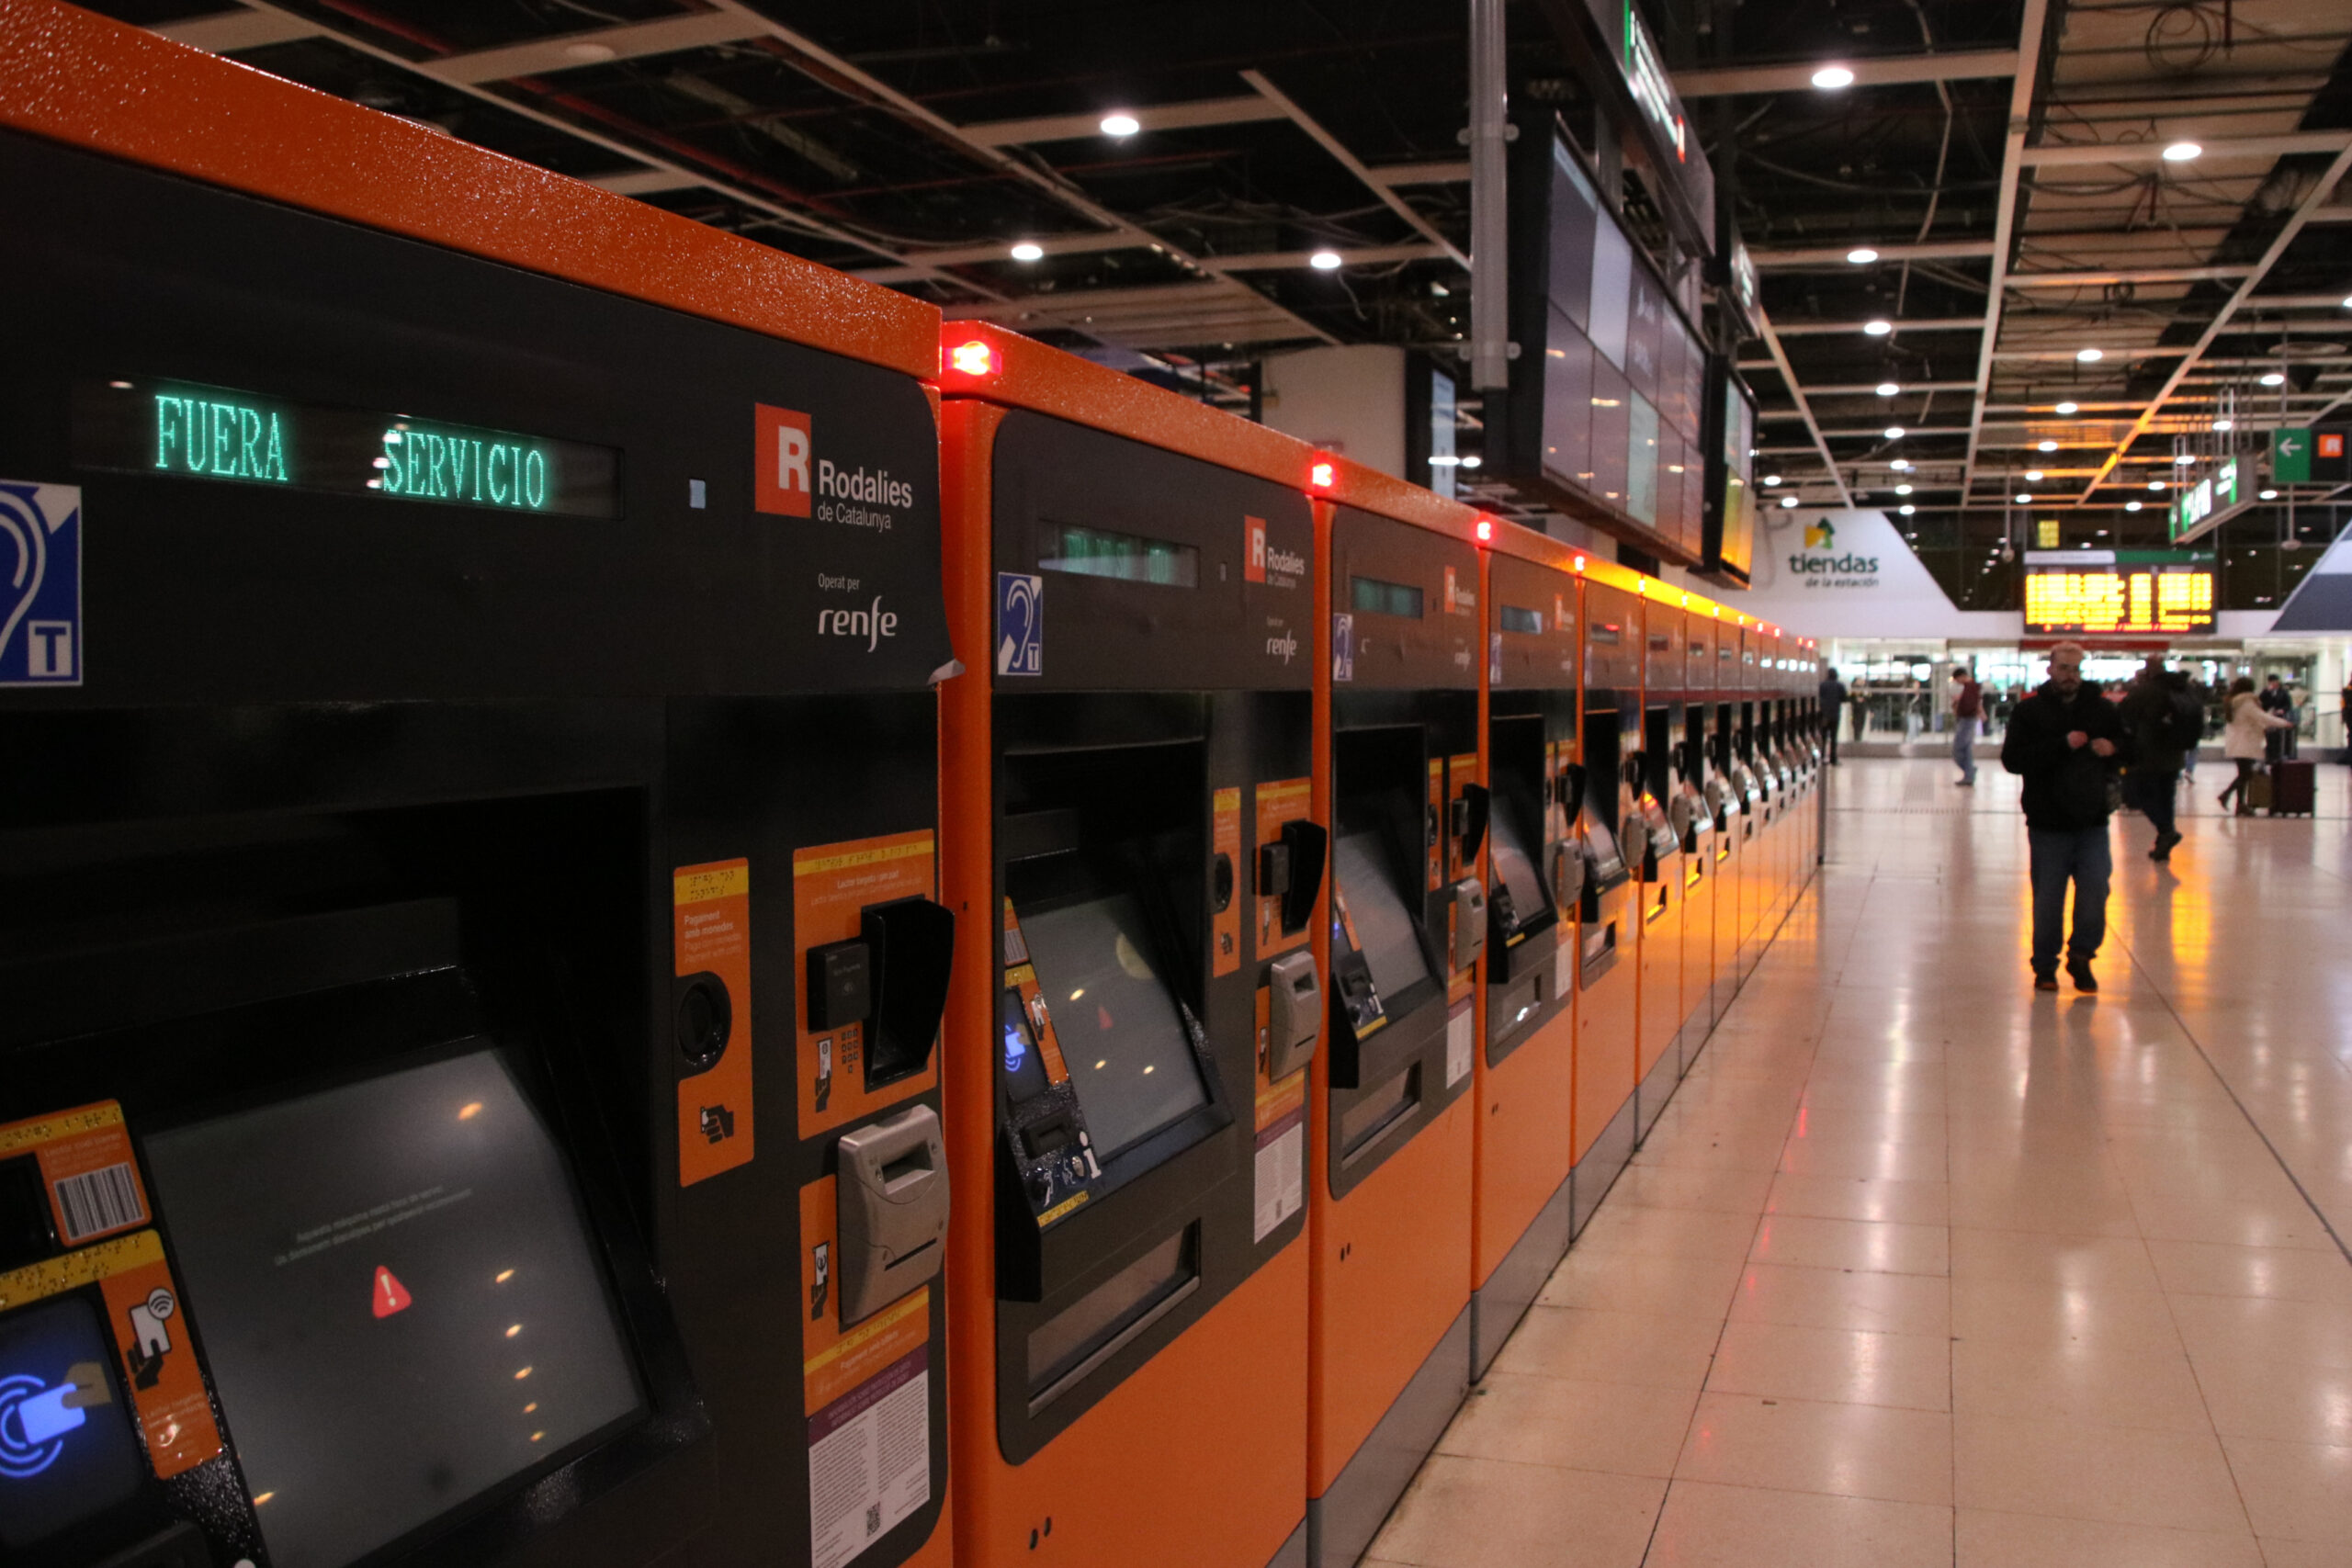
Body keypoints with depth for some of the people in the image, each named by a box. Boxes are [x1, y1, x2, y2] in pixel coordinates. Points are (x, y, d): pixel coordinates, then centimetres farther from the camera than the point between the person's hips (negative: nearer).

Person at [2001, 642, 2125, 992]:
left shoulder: (2103, 709, 9)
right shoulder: (2029, 710, 0)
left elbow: (2130, 751, 20)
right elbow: (2012, 759, -11)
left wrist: (2112, 749, -4)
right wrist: (2063, 745, -19)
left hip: (2093, 821, 2)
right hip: (2048, 822, -2)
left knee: (2095, 889, -7)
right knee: (2047, 899, 4)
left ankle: (2081, 954, 15)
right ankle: (2045, 967, 18)